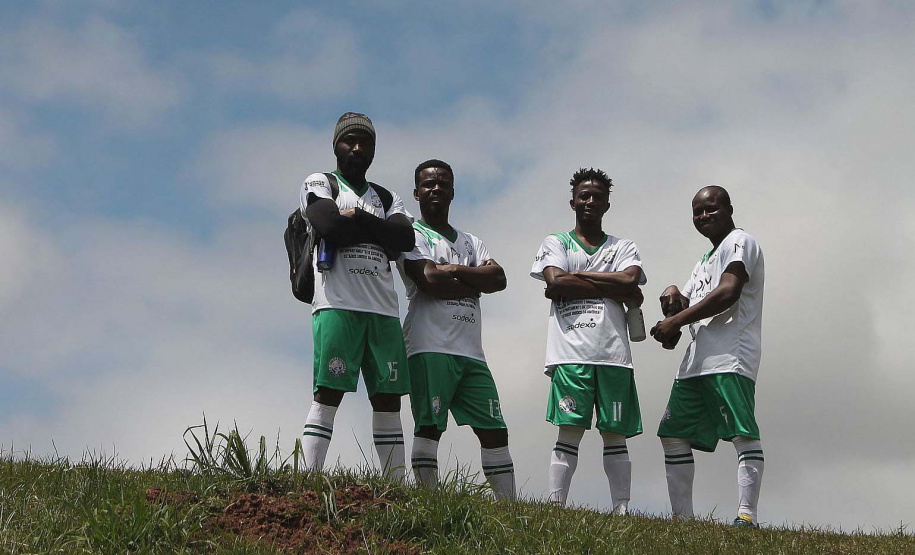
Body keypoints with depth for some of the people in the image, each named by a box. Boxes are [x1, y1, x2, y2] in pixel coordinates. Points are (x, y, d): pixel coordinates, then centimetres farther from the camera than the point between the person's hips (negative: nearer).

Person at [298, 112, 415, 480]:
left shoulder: (387, 197, 23)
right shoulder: (319, 184, 11)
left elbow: (405, 239, 3)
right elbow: (331, 226, -10)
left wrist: (358, 219, -5)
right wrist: (380, 231, 0)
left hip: (383, 308, 5)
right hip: (337, 303, -5)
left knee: (388, 400, 1)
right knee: (328, 395, -12)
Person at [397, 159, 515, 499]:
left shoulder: (470, 241, 24)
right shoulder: (411, 234, 4)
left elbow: (499, 278, 7)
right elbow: (430, 281, -12)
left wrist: (453, 270, -6)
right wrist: (475, 284, 2)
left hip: (471, 352, 7)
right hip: (430, 347, -6)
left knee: (494, 431, 3)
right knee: (429, 427, -11)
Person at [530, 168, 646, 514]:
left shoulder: (623, 248, 20)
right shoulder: (556, 243, 15)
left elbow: (630, 284, -2)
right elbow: (555, 282, -5)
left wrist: (575, 278, -2)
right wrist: (612, 290, -3)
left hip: (614, 352, 2)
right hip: (571, 352, -2)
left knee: (615, 434, 1)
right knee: (569, 431, -9)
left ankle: (622, 511, 0)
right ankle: (555, 507, -11)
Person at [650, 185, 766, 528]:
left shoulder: (739, 242, 0)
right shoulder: (703, 263, 29)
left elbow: (728, 293, -16)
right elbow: (687, 307, 26)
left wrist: (674, 321, -12)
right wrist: (673, 298, 1)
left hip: (730, 358, -10)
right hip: (695, 361, 10)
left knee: (743, 433, -16)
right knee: (673, 434, 8)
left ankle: (747, 515, -24)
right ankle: (682, 518, 11)